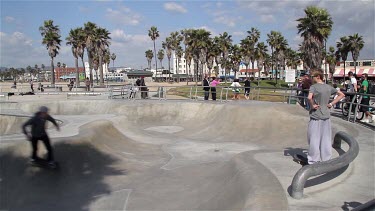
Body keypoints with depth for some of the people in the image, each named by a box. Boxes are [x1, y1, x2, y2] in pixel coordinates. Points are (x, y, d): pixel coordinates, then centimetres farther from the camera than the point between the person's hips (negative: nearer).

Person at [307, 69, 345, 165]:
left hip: (315, 116, -6)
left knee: (314, 138, 4)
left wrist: (312, 105, -13)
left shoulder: (314, 86, -13)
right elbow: (342, 95, 14)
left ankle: (314, 160, 10)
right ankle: (326, 159, 21)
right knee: (326, 138, 12)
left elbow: (309, 98, -31)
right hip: (326, 115, 6)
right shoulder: (329, 87, 6)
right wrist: (331, 104, 8)